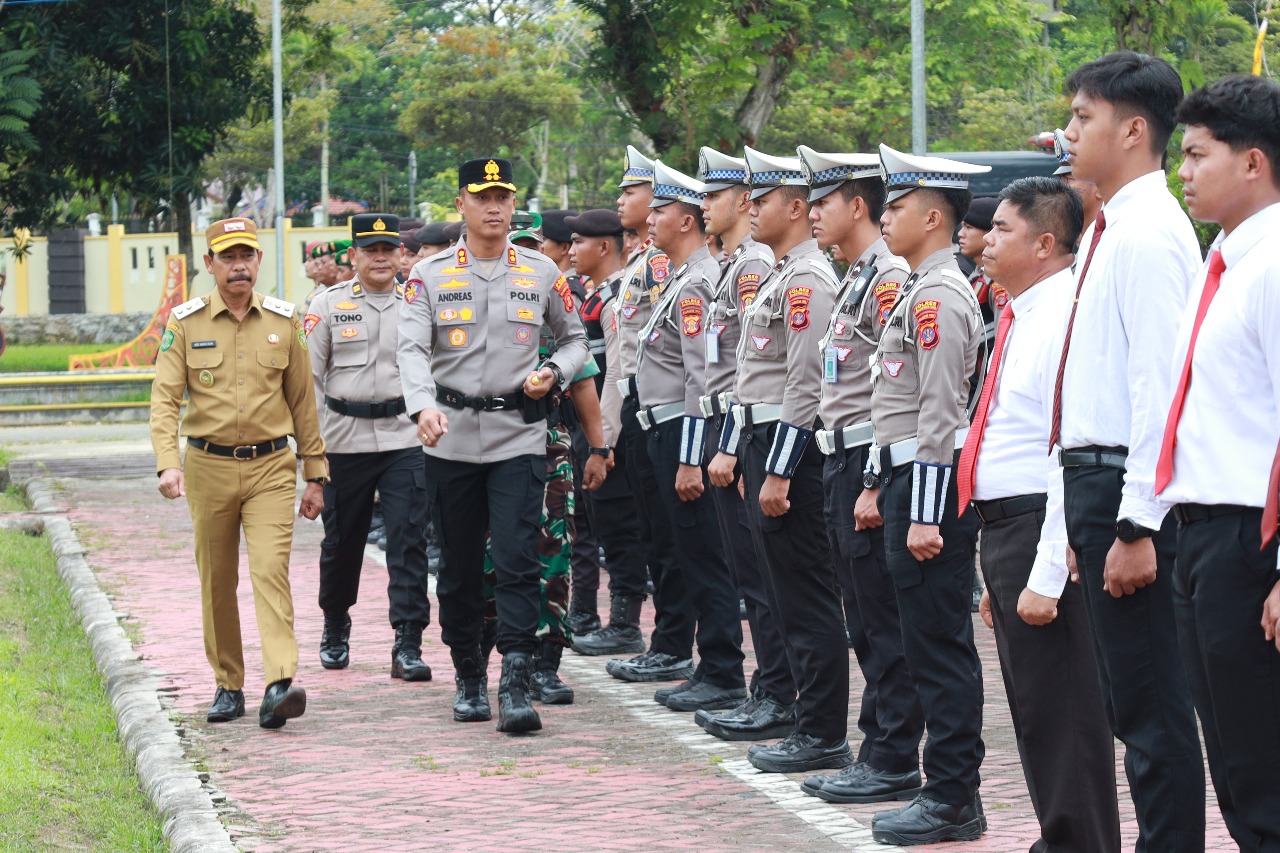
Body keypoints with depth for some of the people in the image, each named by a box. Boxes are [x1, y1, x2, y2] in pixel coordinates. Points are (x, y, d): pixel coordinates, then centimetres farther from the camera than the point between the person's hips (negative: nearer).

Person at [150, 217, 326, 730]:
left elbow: (302, 402, 10)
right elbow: (164, 398, -6)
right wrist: (168, 464, -21)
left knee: (271, 569, -15)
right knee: (217, 583, 8)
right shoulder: (186, 323, 1)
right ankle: (228, 686, 20)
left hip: (271, 466, -1)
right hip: (208, 466, 1)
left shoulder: (283, 321, 5)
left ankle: (279, 686, -25)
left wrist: (315, 476, 10)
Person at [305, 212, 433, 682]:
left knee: (408, 542, -8)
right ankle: (335, 629, 34)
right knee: (341, 541, 11)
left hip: (406, 438, 0)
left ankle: (408, 646, -6)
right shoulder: (328, 305, 4)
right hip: (344, 440, 1)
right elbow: (309, 377, 4)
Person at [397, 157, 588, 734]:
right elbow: (412, 347, -10)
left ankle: (515, 686, -12)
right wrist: (423, 405, -29)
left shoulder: (541, 273, 7)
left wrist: (554, 374, -4)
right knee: (459, 566, 8)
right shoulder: (430, 276, 2)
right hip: (451, 441, 1)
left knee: (517, 561, -11)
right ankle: (468, 677, 22)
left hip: (519, 437, -1)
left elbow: (574, 338, 18)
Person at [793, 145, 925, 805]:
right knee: (863, 623, 13)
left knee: (885, 623, -5)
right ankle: (875, 752, 18)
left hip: (868, 463, -10)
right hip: (840, 462, 10)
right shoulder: (854, 280, 17)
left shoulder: (890, 278, -14)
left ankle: (894, 762, 0)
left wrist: (876, 483, -21)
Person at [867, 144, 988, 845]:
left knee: (939, 644, -6)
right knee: (933, 643, 12)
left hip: (930, 482, -10)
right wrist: (887, 490, 22)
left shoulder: (939, 296, -15)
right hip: (909, 474, 10)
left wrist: (924, 516, -21)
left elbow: (941, 413, -19)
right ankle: (951, 791, 17)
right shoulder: (921, 291, 16)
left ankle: (952, 800, -1)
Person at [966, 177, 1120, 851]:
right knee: (1033, 712, 17)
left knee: (1059, 713, -5)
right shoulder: (1018, 318, 15)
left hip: (1042, 527, -11)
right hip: (1003, 525, 11)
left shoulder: (1065, 317, -16)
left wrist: (1046, 576, -25)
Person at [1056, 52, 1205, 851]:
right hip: (1095, 477, 10)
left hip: (1128, 483, -10)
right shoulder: (1112, 230, 14)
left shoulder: (1149, 236, -15)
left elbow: (1162, 390, -21)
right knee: (1131, 701, 15)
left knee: (1152, 703, -5)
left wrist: (1136, 526, -23)